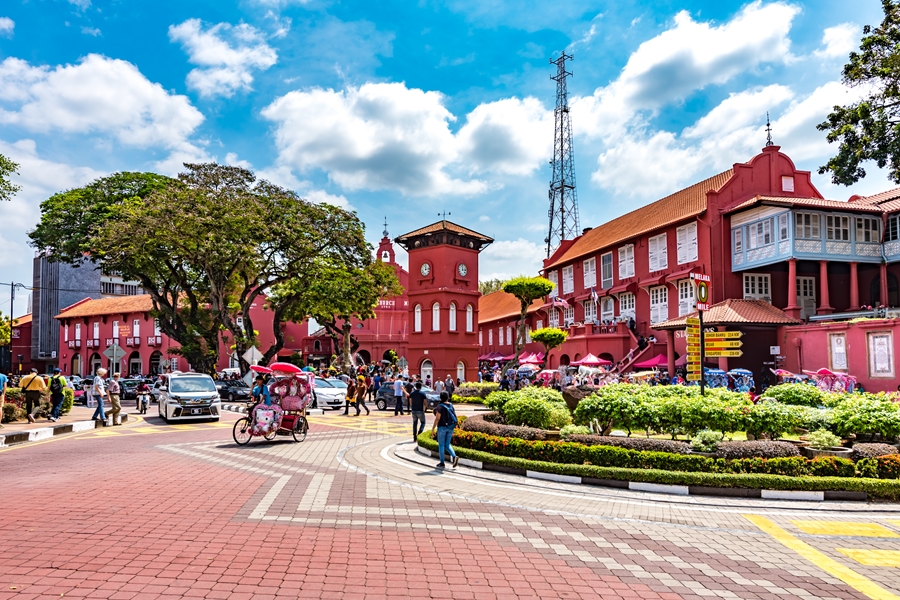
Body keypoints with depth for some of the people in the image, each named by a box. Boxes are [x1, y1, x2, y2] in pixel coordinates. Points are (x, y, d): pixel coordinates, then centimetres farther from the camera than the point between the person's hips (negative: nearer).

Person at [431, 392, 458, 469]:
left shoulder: (440, 406, -12)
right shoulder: (451, 406, 6)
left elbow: (437, 418, -16)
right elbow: (454, 418, 9)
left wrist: (433, 428, -9)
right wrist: (452, 430, 17)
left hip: (442, 427, -6)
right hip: (450, 428, 6)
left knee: (441, 445, 6)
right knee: (447, 445, 14)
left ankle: (442, 463, 10)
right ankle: (454, 456, -9)